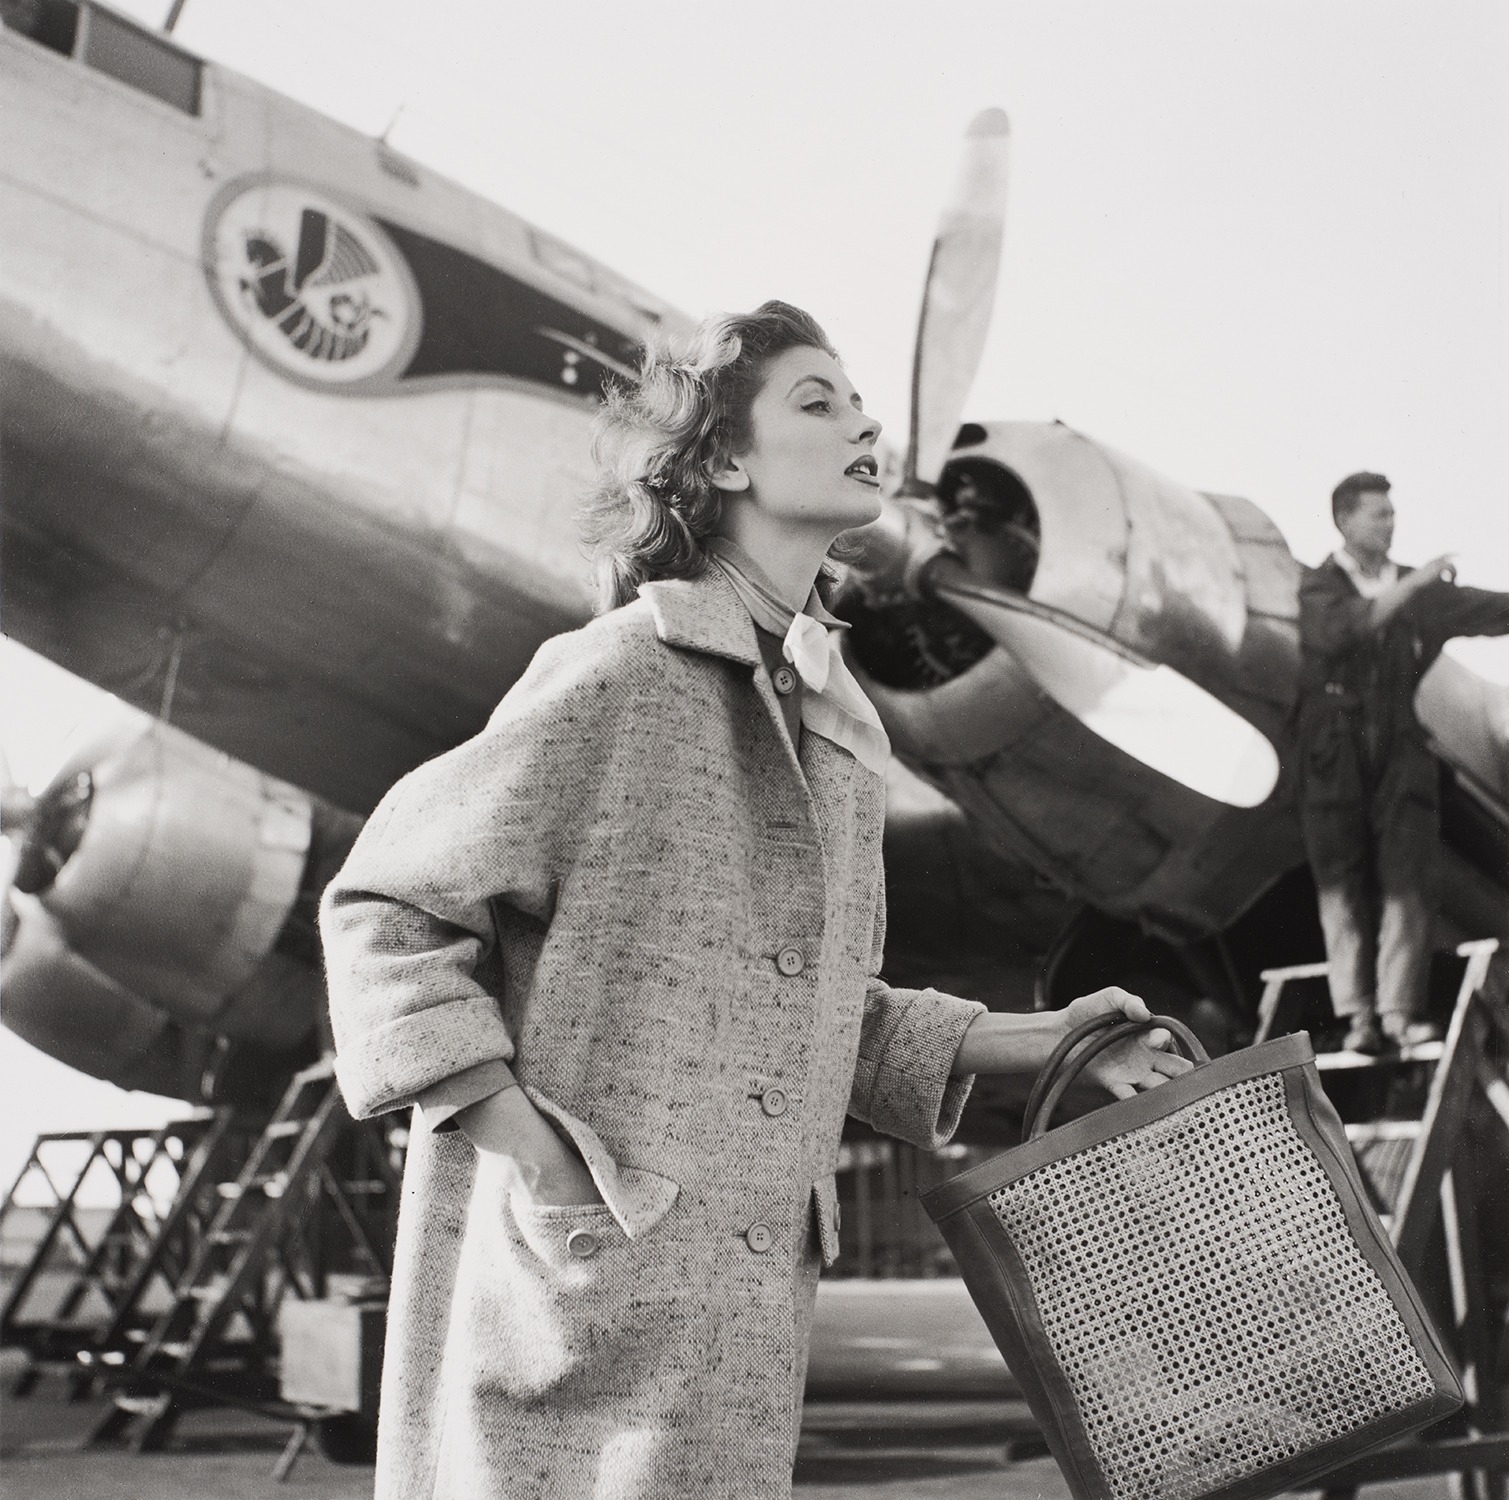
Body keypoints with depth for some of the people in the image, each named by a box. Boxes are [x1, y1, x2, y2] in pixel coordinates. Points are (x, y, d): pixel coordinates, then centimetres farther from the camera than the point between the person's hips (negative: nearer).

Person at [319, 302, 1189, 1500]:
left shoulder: (841, 725, 13)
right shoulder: (618, 677, -11)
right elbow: (382, 904, -8)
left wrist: (1023, 1044, 13)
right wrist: (511, 1131, -16)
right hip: (581, 1275, -7)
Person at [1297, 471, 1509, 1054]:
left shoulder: (1416, 589, 15)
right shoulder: (1319, 586, 3)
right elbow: (1340, 630, -17)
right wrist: (1411, 585, -19)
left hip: (1401, 754, 3)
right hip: (1338, 756, -3)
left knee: (1409, 883, -6)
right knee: (1343, 886, -2)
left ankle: (1398, 1010, -5)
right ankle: (1356, 1014, 0)